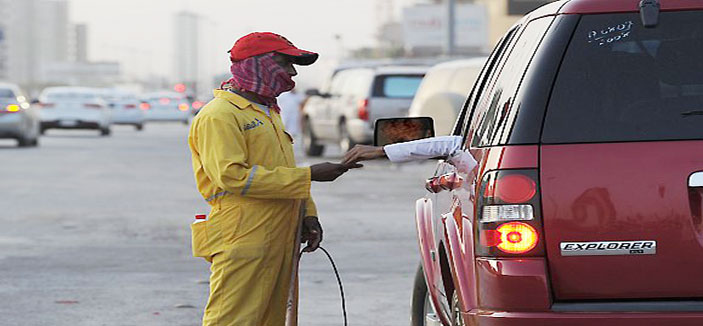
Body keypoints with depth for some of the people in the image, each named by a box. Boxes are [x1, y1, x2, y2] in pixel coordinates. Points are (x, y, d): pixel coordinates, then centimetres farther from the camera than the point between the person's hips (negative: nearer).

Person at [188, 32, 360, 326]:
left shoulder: (267, 113, 24)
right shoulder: (218, 116, -10)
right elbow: (232, 176, -21)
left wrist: (307, 214, 12)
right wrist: (308, 176, -20)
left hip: (278, 243, 10)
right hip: (242, 244, -10)